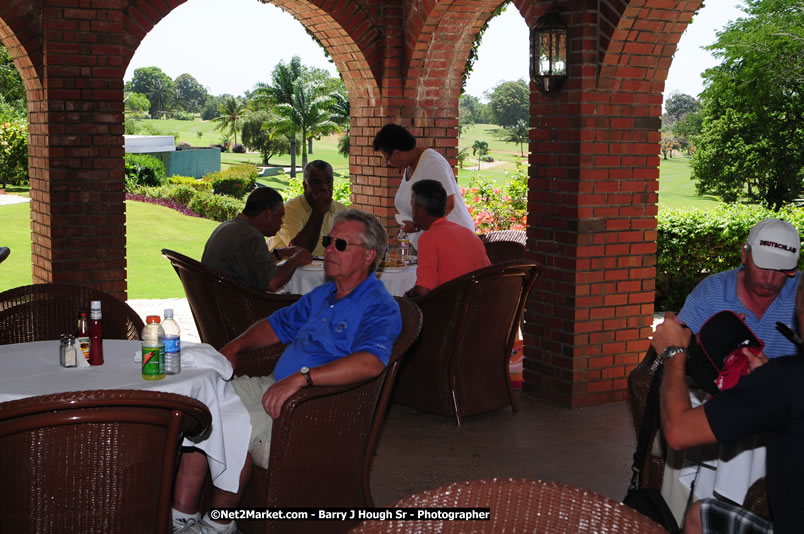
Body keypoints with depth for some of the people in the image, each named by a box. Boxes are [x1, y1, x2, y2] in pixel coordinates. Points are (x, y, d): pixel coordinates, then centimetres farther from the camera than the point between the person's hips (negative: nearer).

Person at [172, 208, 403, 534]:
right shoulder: (322, 295, 19)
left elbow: (370, 363, -31)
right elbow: (279, 324, 31)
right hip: (277, 387, 9)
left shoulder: (380, 308, -12)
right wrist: (236, 346, 13)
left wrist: (302, 377, -37)